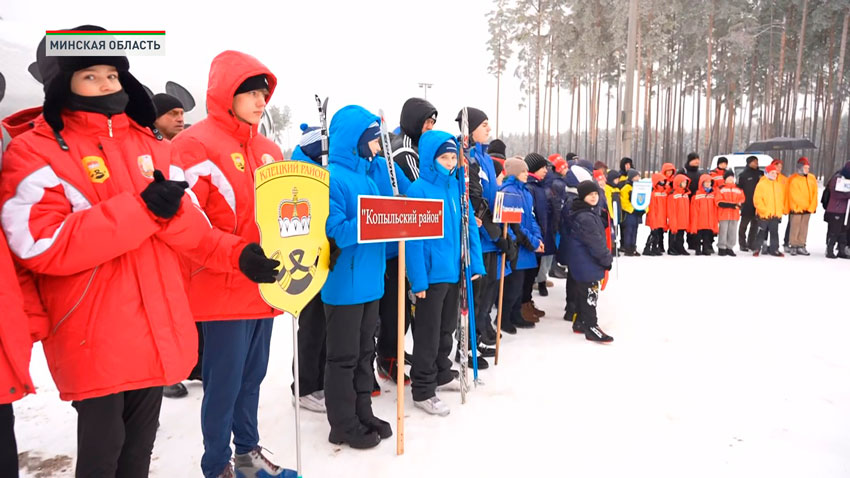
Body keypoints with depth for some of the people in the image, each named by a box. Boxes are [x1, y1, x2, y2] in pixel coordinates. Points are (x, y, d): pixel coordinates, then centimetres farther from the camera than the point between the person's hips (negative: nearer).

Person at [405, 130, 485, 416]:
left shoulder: (456, 186, 7)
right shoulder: (419, 189, -14)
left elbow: (469, 225, 12)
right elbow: (413, 238, -17)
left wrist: (475, 262, 7)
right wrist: (418, 278, -20)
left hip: (454, 270, 7)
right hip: (432, 273, -7)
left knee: (447, 327, 21)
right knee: (428, 332, 3)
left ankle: (442, 375, 39)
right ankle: (423, 391, 16)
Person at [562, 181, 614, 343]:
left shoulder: (583, 213, 13)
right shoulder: (585, 217, -22)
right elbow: (596, 242, -21)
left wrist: (604, 258, 17)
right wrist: (607, 259, -10)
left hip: (582, 261, 11)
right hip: (587, 263, -11)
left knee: (583, 293, 18)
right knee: (590, 295, -4)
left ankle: (581, 322, 28)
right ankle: (591, 328, 3)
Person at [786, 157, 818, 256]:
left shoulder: (812, 178, 9)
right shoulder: (793, 179, -7)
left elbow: (815, 193, 8)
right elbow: (793, 195, -9)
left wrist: (812, 206, 0)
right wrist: (798, 206, -12)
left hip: (808, 208, 5)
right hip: (796, 208, -5)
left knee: (804, 228, 8)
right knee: (795, 227, -2)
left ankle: (801, 246, 14)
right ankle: (794, 246, 5)